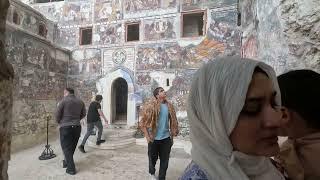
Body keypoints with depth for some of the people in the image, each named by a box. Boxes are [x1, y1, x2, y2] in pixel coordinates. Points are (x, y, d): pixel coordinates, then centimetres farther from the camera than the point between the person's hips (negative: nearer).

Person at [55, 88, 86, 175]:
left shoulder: (64, 101, -9)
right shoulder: (80, 101, 4)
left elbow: (57, 114, -5)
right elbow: (83, 114, 10)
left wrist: (60, 123, 13)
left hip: (65, 127, -5)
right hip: (77, 127, 5)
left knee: (66, 147, 6)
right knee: (72, 147, 20)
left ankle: (71, 168, 8)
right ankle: (67, 162, 38)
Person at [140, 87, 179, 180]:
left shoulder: (169, 106, 2)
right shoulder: (150, 106, -11)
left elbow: (172, 121, 9)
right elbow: (143, 122, -9)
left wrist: (172, 135, 8)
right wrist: (147, 136, -11)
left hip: (166, 138, 3)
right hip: (154, 138, -3)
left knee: (165, 160, 11)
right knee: (153, 158, 17)